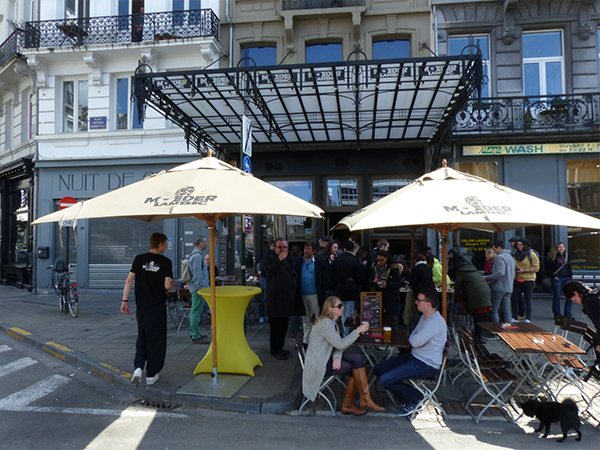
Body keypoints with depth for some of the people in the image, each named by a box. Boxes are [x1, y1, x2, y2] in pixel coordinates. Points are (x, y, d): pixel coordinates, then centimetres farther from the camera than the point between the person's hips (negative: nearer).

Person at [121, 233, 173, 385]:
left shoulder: (139, 259, 2)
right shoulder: (165, 262, -7)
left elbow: (129, 280, -3)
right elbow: (167, 285, -13)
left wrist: (125, 300, 1)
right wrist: (171, 283, 10)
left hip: (141, 305, 3)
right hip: (158, 306, -3)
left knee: (142, 336, 19)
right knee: (156, 339, 8)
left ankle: (138, 367, 1)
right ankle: (151, 374, 16)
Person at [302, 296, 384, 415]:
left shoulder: (332, 322, 11)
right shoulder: (325, 323, -21)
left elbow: (337, 345, 8)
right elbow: (340, 344, -25)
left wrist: (337, 358, -13)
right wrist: (357, 331, -19)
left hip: (328, 357, 9)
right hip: (319, 364, -9)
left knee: (357, 358, -10)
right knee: (356, 368, -15)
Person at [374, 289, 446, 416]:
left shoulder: (436, 321, -22)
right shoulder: (424, 317, 11)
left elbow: (416, 341, -26)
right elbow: (412, 338, 14)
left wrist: (415, 339, -3)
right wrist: (416, 340, -9)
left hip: (426, 365, -10)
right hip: (414, 357, 10)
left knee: (385, 380, -20)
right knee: (378, 369, 7)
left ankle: (416, 398, 3)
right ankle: (409, 400, 11)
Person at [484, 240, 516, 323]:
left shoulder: (500, 257, -11)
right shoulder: (511, 258, 20)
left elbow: (500, 272, -24)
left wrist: (487, 278, -17)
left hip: (499, 288, -9)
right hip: (509, 288, 9)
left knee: (493, 310, -4)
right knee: (506, 310, 10)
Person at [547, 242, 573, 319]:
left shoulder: (566, 255, 13)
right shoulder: (553, 256, -3)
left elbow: (569, 266, 23)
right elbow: (548, 267, -3)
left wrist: (570, 275, 11)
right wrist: (553, 276, -9)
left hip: (566, 278, 5)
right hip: (557, 279, -5)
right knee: (557, 297, 0)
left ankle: (568, 314, 11)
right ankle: (557, 315, 9)